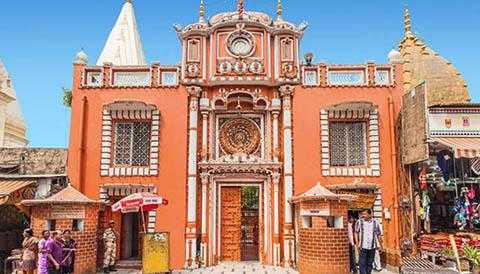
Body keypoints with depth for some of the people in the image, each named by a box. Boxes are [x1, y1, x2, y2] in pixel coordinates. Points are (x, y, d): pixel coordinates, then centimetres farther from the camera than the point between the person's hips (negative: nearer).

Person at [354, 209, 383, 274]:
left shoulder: (375, 223, 2)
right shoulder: (359, 222, -2)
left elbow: (378, 235, 9)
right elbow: (356, 233, 2)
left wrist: (380, 245, 10)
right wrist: (357, 243, -6)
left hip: (372, 247, 2)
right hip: (363, 247, -2)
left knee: (370, 263, 11)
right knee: (362, 263, -5)